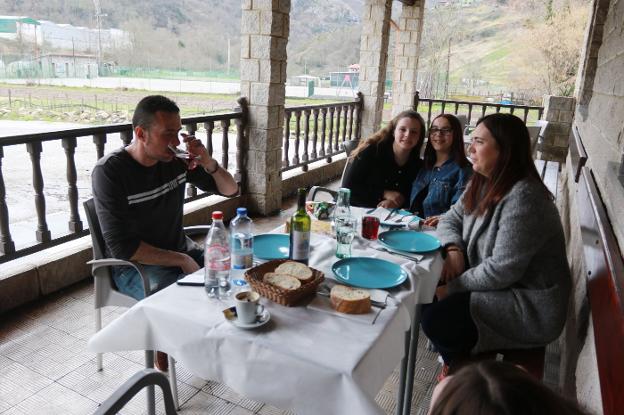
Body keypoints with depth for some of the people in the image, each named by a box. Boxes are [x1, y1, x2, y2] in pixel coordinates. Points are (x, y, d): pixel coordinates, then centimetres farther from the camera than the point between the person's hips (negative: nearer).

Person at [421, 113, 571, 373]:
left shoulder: (523, 197, -26)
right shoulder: (483, 184, 2)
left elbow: (502, 270, -28)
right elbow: (451, 219, 10)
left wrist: (453, 287, -17)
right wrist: (454, 249, -11)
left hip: (530, 308, -8)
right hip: (496, 287, 9)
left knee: (436, 319, -20)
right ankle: (457, 361, 19)